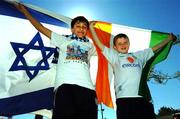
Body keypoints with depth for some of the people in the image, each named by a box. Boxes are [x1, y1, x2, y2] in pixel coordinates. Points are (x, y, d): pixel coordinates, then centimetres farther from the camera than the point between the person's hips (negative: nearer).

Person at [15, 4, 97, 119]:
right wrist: (25, 11, 27)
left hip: (86, 86, 3)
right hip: (66, 85, -2)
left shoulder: (90, 46, 31)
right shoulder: (63, 39, 24)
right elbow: (42, 28, 24)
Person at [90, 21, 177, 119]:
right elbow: (100, 45, 14)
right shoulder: (114, 57, 17)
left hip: (143, 98, 3)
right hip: (124, 98, -3)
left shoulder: (138, 55, 26)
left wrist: (169, 39, 44)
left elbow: (154, 49, 35)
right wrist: (91, 28, 17)